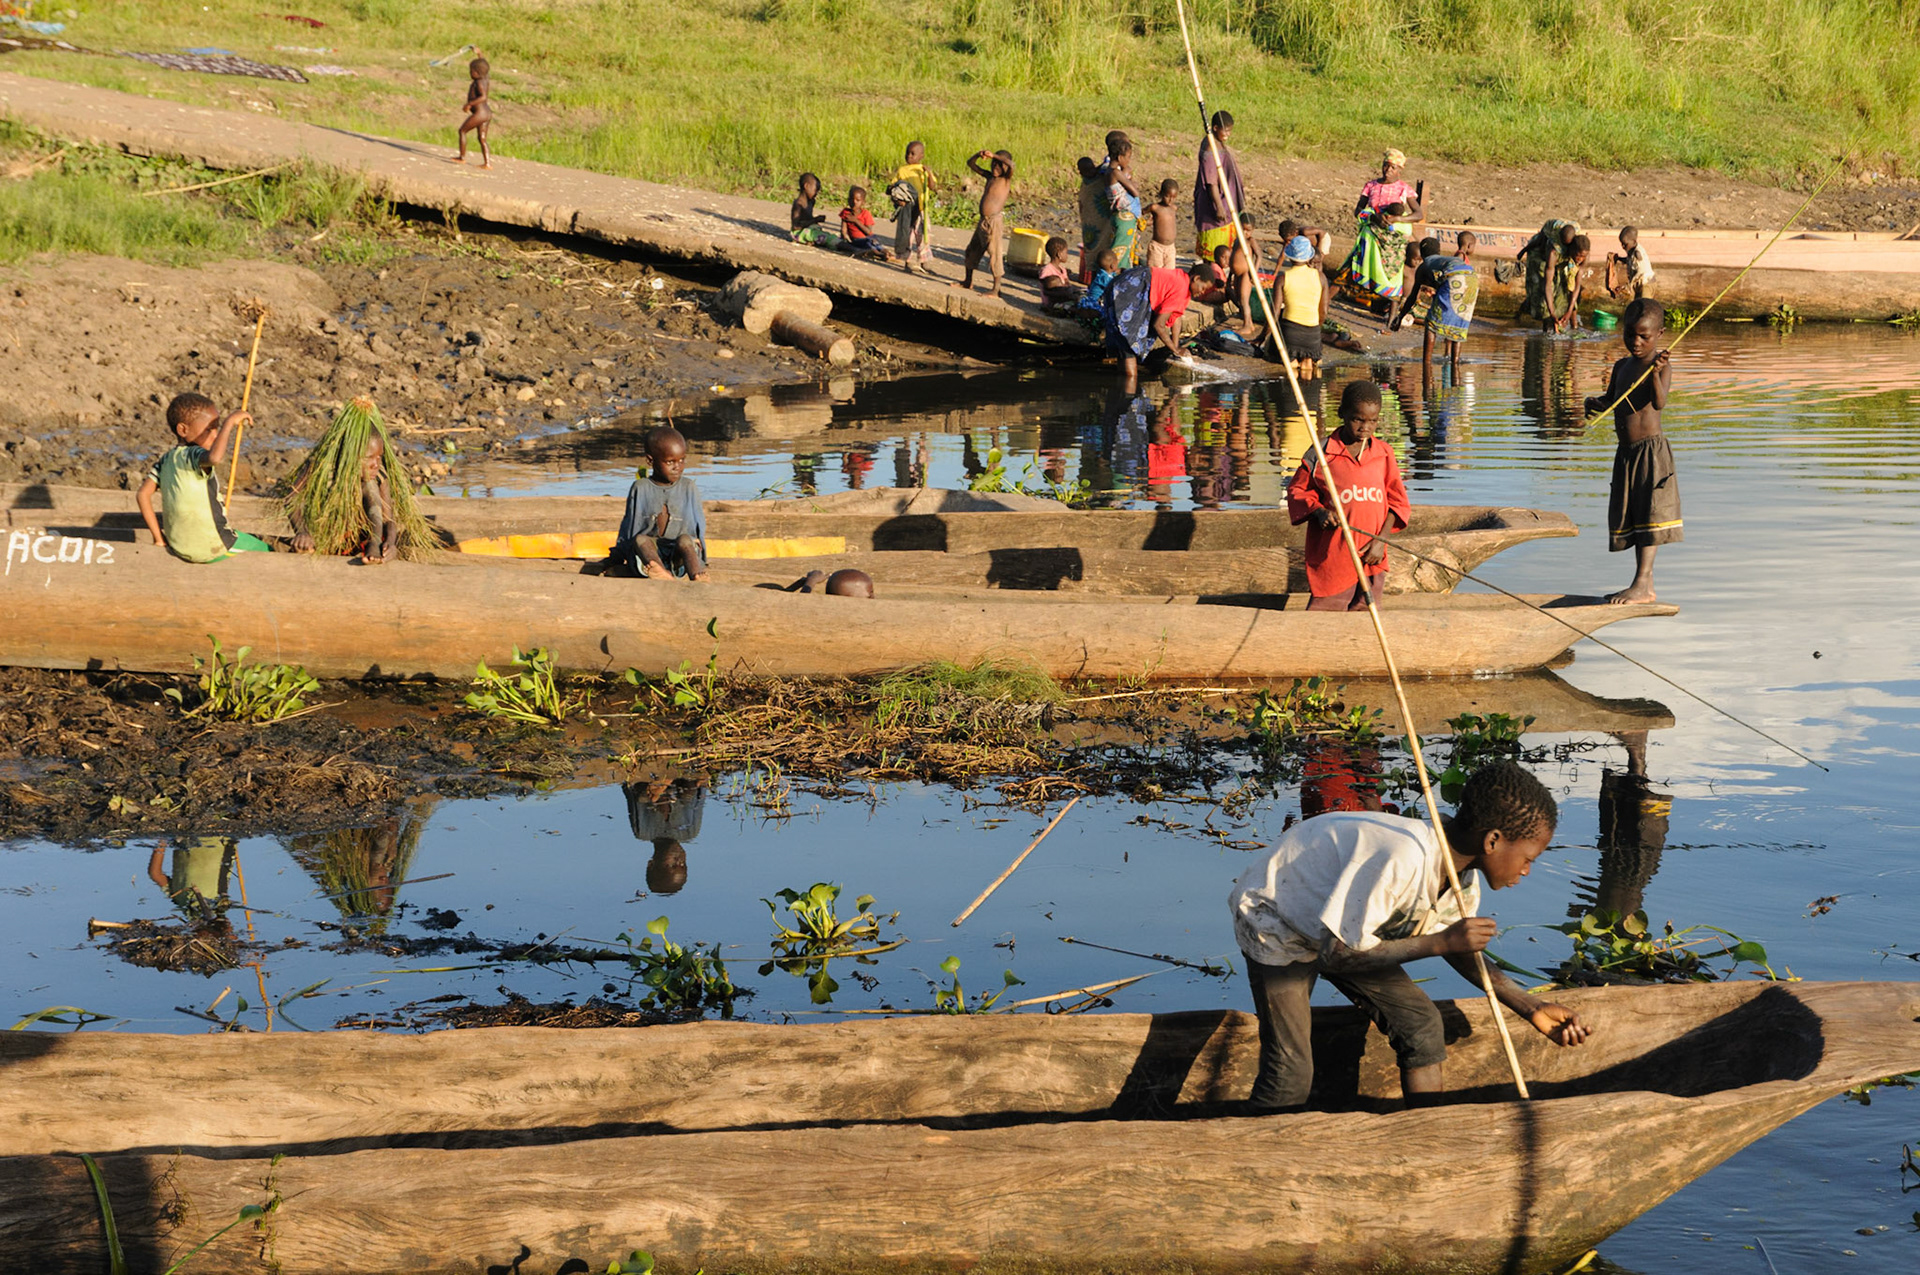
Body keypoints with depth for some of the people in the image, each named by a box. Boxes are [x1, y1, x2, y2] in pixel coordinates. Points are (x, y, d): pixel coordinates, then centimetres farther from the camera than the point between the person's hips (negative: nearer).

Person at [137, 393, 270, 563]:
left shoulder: (166, 459, 4)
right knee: (267, 551, 14)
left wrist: (159, 538, 5)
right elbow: (215, 458, -47)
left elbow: (142, 494, 1)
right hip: (210, 548, -8)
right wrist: (229, 422, -37)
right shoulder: (193, 456, -22)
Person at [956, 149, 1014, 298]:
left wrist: (994, 155, -25)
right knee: (972, 250, 18)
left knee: (994, 254, -7)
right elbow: (971, 164, 19)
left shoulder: (1006, 179, -6)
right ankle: (968, 282, 33)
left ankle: (996, 289, -2)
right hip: (983, 221, 9)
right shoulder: (990, 176, 13)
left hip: (995, 221, -9)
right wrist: (978, 155, -1)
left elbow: (1010, 164, -28)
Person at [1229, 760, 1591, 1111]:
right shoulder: (1401, 859, -39)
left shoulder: (1465, 878, -11)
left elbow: (1461, 951, 9)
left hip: (1349, 927, 8)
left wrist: (1531, 1008, 0)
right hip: (1274, 922, -8)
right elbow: (1335, 954, -35)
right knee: (1290, 1075, -15)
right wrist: (1440, 941, -33)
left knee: (1422, 1027, 0)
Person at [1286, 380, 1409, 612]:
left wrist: (1381, 539, -2)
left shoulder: (1384, 453, 5)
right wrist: (1319, 511, -13)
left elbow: (1396, 500, 10)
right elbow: (1297, 490, 6)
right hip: (1332, 555, -3)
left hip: (1370, 558, 3)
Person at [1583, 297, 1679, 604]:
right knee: (1629, 517, 10)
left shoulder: (1661, 366, -9)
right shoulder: (1622, 367, 14)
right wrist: (1595, 403, -2)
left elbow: (1659, 403, -24)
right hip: (1625, 452, 8)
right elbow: (1609, 400, 21)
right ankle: (1645, 585, 17)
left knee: (1648, 515, -9)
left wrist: (1655, 373, -42)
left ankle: (1641, 584, -12)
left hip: (1651, 451, -8)